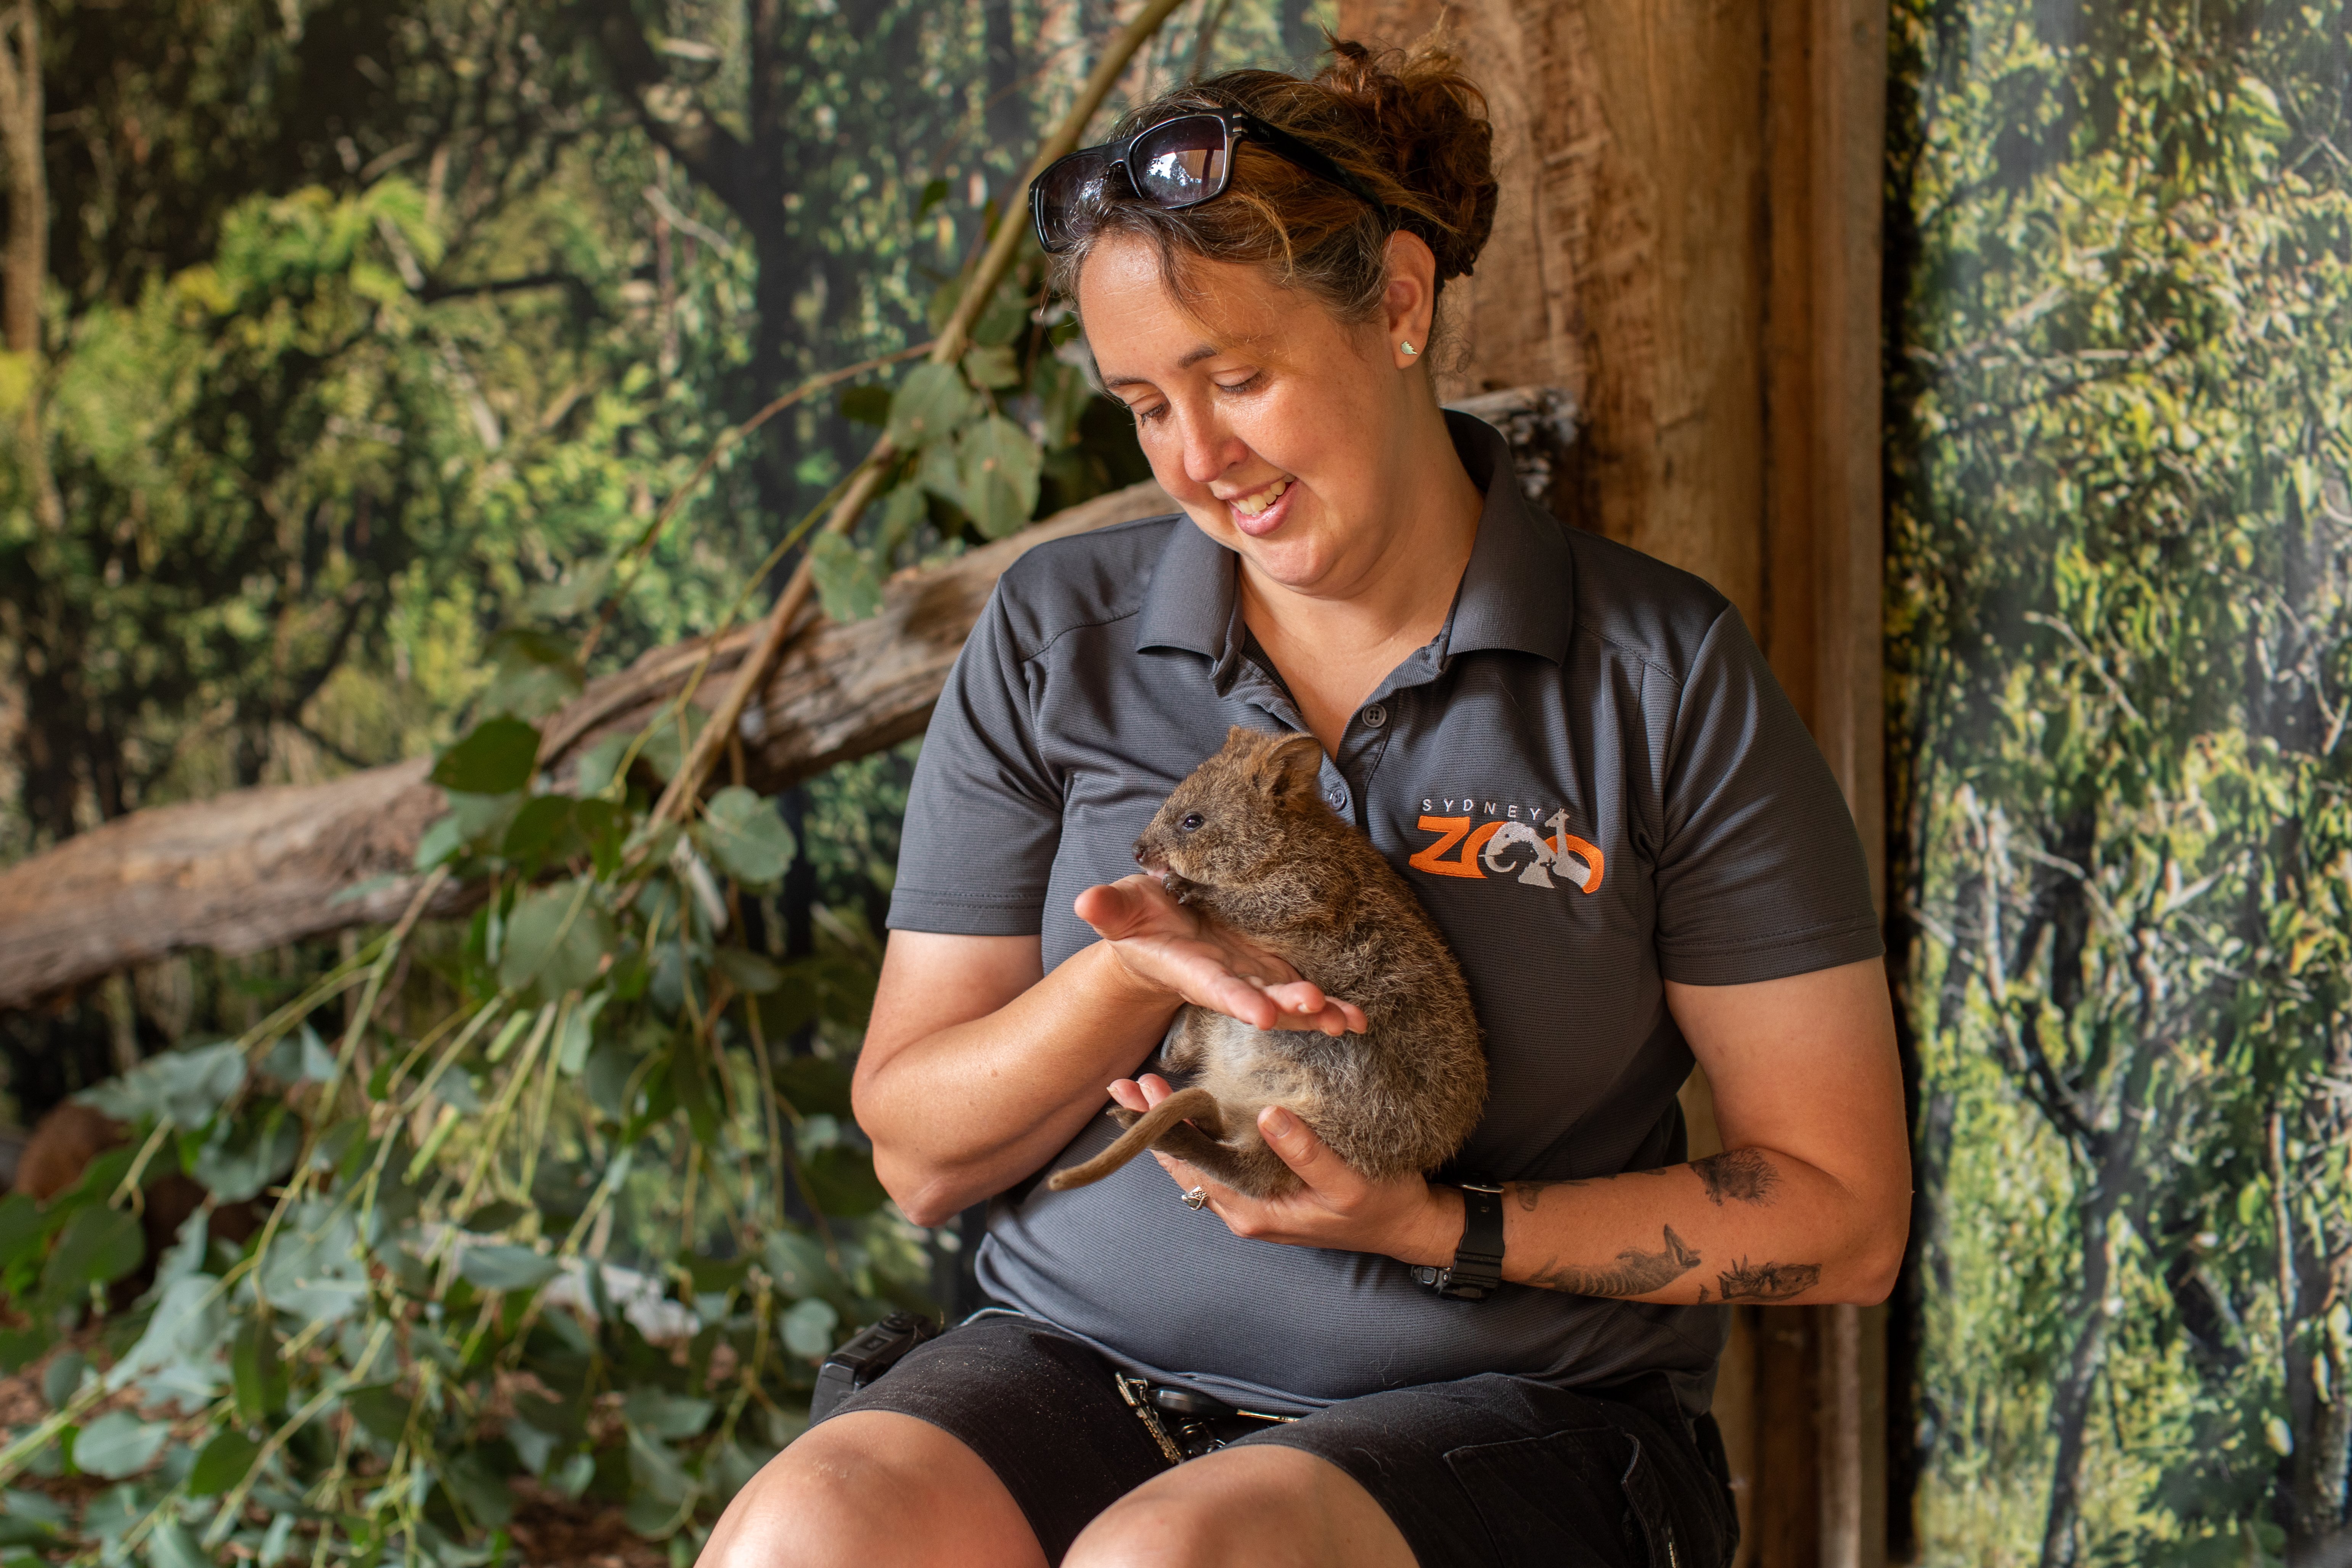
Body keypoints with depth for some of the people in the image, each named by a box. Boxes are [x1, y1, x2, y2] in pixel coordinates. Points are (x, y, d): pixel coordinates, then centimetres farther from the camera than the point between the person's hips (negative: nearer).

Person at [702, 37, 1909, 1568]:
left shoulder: (1663, 677, -1)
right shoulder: (1055, 637, 7)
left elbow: (1842, 1214, -1)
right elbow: (917, 1154, 7)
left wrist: (1436, 1230, -12)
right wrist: (1132, 976, -13)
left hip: (1508, 1419, -2)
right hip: (1079, 1368, 3)